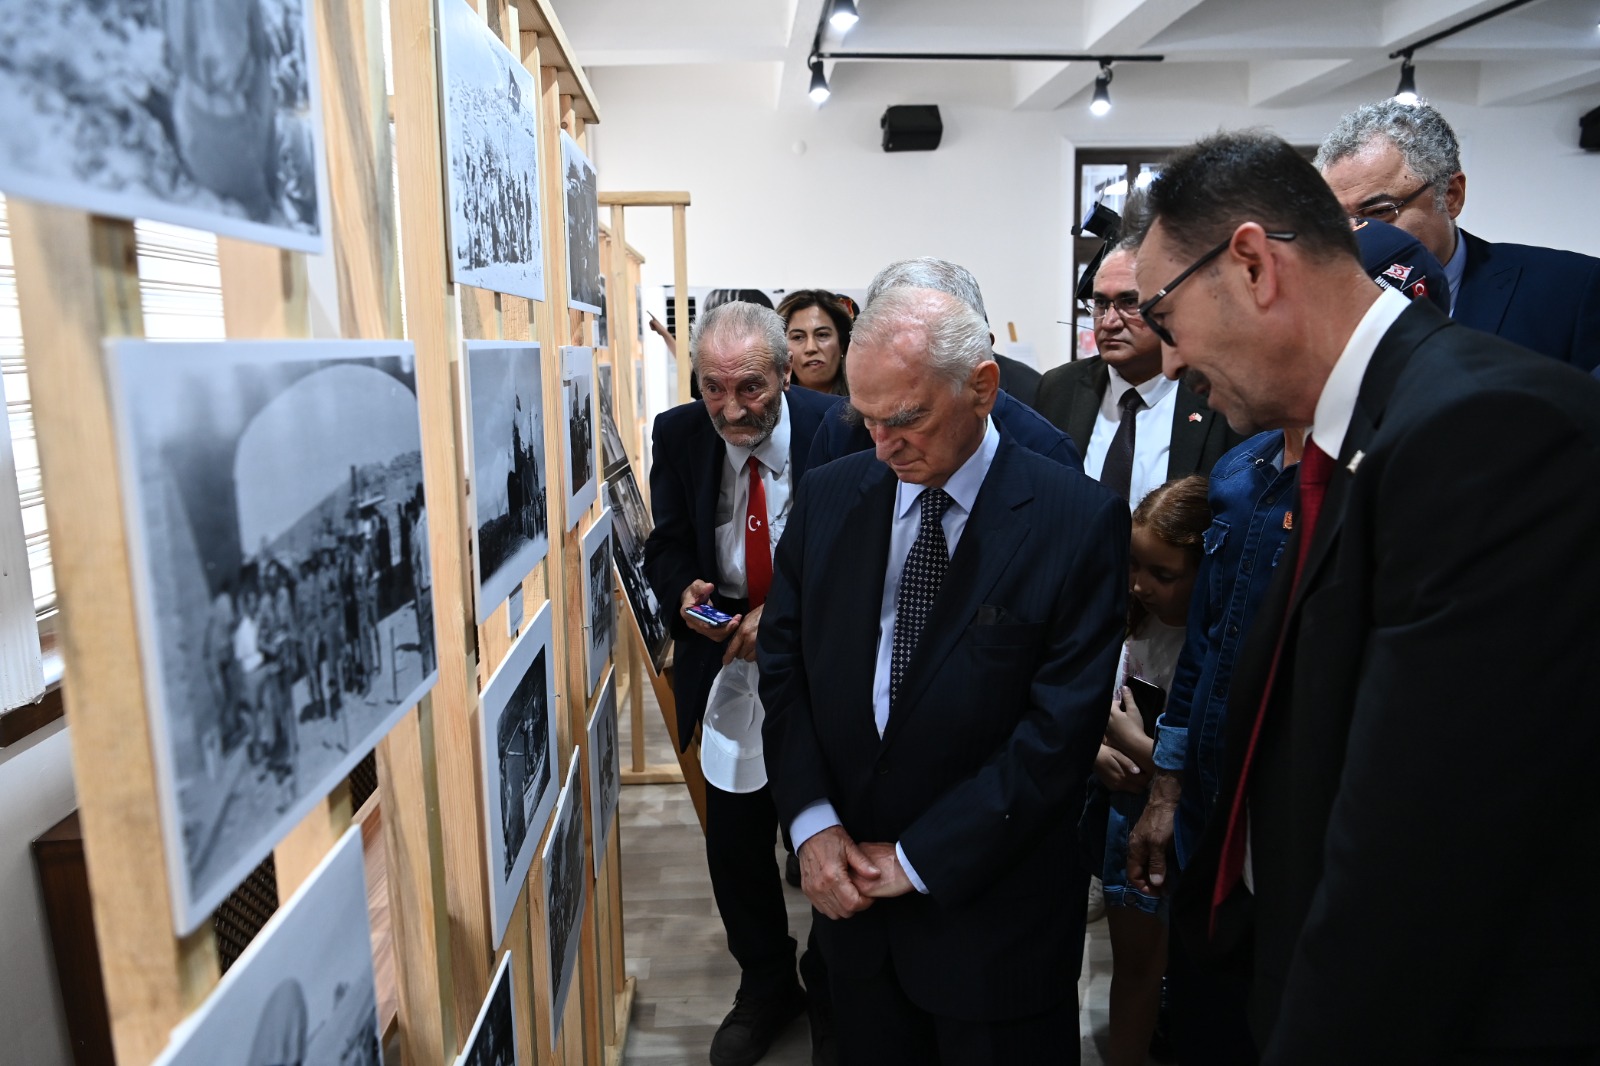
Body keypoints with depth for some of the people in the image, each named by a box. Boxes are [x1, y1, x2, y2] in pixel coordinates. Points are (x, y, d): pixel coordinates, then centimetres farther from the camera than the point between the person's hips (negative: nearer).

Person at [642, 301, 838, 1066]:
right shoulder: (678, 434, -5)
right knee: (733, 839, 12)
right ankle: (766, 984, 38)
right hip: (724, 659, 3)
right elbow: (666, 545, 2)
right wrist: (684, 591, -19)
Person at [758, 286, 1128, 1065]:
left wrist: (919, 859, -13)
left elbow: (1062, 727, -16)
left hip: (994, 915, -3)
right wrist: (812, 821, -8)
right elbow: (784, 660, 2)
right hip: (852, 892, 4)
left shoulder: (1078, 521, -15)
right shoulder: (827, 496, -1)